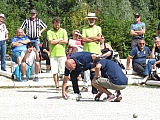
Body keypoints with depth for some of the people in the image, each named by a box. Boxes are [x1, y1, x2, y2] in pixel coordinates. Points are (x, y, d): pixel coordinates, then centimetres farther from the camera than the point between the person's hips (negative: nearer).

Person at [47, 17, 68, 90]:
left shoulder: (63, 31, 11)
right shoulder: (49, 32, 8)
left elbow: (65, 41, -2)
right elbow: (51, 42, -7)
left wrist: (55, 41, -3)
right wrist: (60, 39, 1)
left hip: (62, 54, 0)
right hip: (53, 54, 0)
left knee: (63, 72, -3)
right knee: (54, 72, -1)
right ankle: (57, 86, 4)